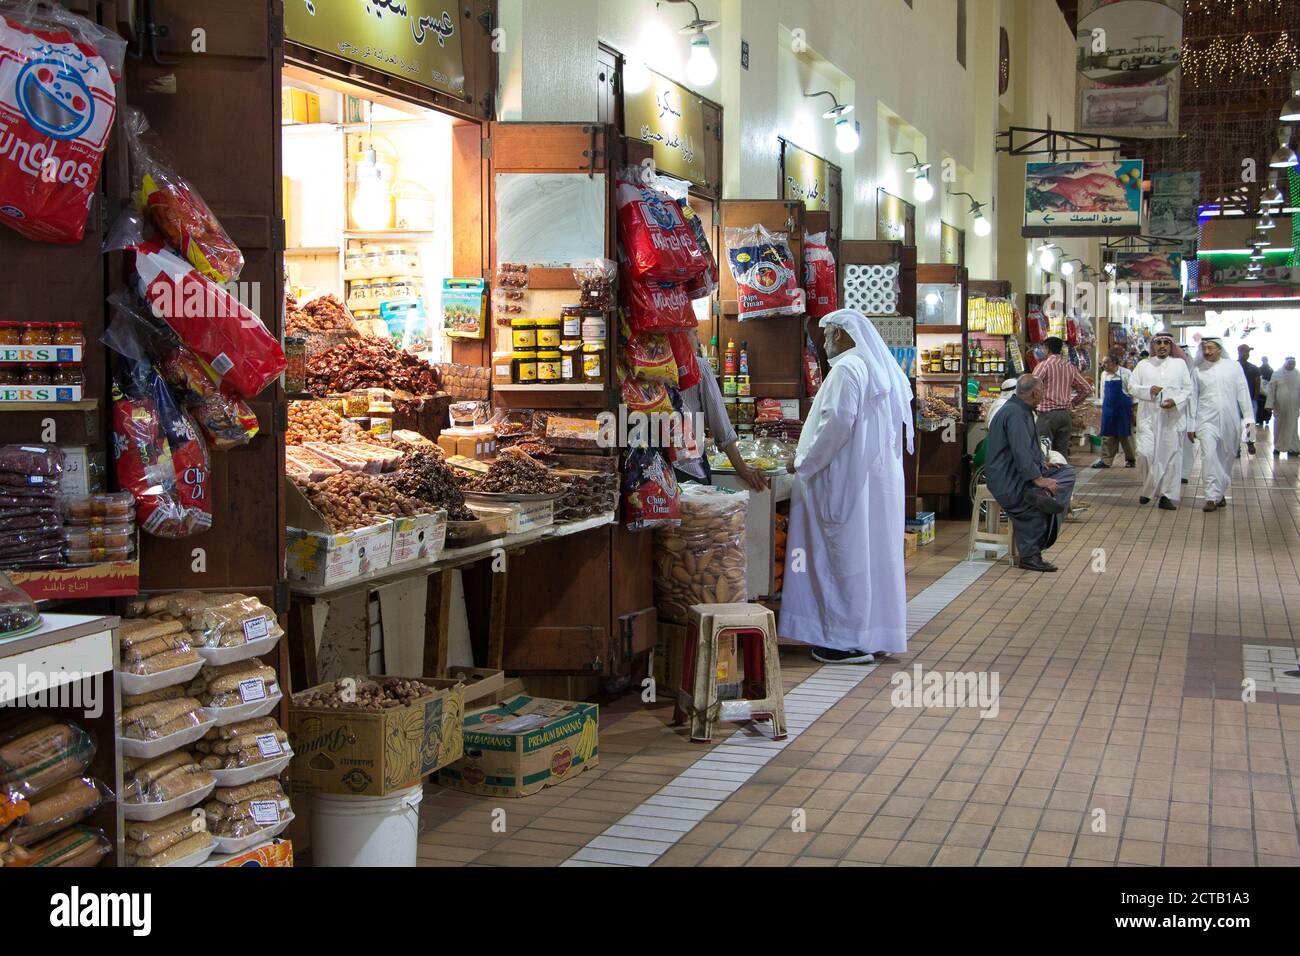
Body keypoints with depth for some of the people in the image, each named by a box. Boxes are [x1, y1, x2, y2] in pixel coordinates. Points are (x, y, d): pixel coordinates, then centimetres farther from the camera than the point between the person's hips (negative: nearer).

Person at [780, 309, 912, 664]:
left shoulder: (847, 368, -13)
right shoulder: (882, 367, 15)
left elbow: (837, 423, -21)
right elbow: (899, 423, 18)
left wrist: (804, 462, -10)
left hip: (849, 477, -9)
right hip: (881, 473, 9)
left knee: (847, 552, -4)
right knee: (875, 552, 11)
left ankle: (850, 641, -1)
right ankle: (876, 635, 16)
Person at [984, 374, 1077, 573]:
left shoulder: (1023, 411, 17)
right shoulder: (1014, 413, -18)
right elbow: (1021, 452, -27)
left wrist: (1042, 464, 13)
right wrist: (1038, 479, -28)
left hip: (1020, 473, 11)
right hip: (1007, 480, -11)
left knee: (1067, 472, -1)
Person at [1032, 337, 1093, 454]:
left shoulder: (1044, 365, -7)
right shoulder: (1070, 367, 11)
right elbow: (1087, 389, 15)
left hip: (1047, 413, -6)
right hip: (1065, 413, 6)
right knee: (1062, 451, 9)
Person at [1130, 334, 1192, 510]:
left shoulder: (1180, 364, 11)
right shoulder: (1143, 365, 11)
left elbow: (1188, 389, 7)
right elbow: (1132, 385, 5)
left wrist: (1176, 401, -11)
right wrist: (1148, 390, -13)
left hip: (1173, 417, 1)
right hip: (1148, 417, 0)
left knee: (1172, 455, -1)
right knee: (1145, 452, -12)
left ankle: (1167, 495, 6)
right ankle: (1147, 487, 12)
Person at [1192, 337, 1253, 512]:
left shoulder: (1234, 367, 5)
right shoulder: (1198, 371, 4)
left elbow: (1243, 393, 5)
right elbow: (1193, 397, 8)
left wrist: (1248, 417, 0)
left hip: (1230, 421, 1)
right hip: (1207, 420, -1)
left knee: (1226, 459, 9)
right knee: (1209, 456, -16)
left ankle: (1221, 493, 26)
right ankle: (1212, 497, -14)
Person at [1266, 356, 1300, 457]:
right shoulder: (1277, 374, -1)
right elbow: (1271, 389, -3)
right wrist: (1270, 404, -8)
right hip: (1279, 406, -1)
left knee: (1291, 426, 1)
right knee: (1279, 426, 7)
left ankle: (1291, 448, 7)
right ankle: (1277, 447, 19)